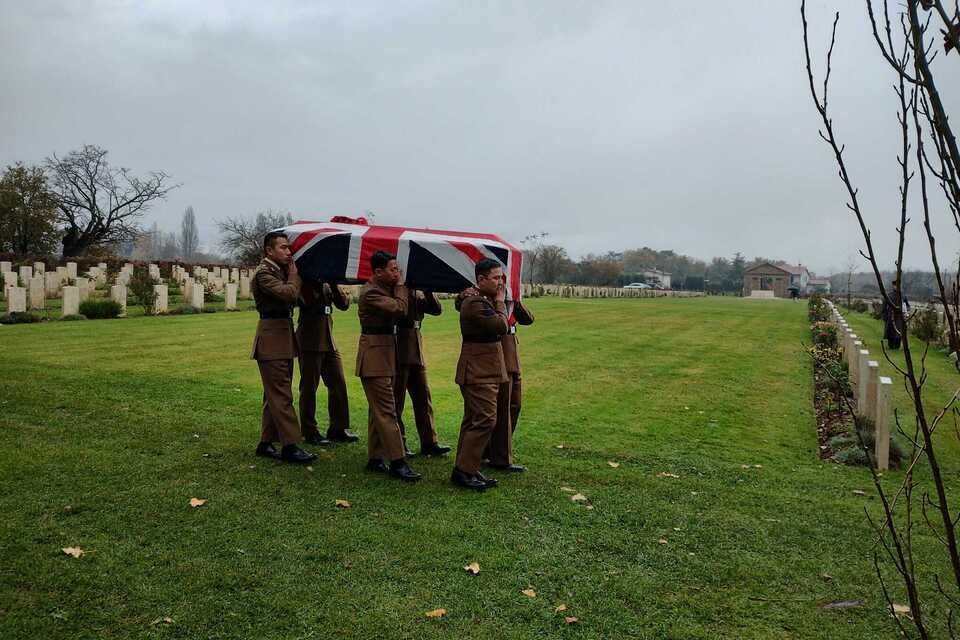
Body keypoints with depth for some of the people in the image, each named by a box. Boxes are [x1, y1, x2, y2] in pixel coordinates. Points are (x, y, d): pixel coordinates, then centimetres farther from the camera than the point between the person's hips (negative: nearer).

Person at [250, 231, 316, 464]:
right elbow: (289, 294, -25)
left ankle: (266, 443, 20)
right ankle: (290, 446, -7)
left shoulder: (280, 270, 16)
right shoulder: (264, 272, -12)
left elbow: (293, 295, 14)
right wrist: (294, 274, -8)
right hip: (272, 338, -9)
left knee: (275, 393, 13)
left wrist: (291, 273, 5)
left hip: (284, 337, 9)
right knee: (281, 395, -9)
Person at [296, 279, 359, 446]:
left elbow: (344, 304, 5)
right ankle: (310, 432, 10)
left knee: (339, 384, 7)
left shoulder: (327, 284, 13)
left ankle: (338, 429, 18)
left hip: (329, 341, 7)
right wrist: (318, 281, -17)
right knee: (309, 386, 1)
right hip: (310, 342, -6)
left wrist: (334, 285, -7)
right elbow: (308, 302, -22)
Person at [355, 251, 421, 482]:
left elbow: (401, 311, 10)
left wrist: (399, 286, 2)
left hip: (385, 354, 10)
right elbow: (400, 308, -25)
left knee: (378, 410, 13)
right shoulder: (370, 292, -16)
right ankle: (398, 462, -7)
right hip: (374, 356, -10)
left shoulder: (385, 289, 14)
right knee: (387, 411, -9)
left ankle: (374, 459, 21)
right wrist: (400, 285, -11)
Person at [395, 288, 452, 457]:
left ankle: (429, 443, 15)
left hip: (416, 353, 7)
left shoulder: (417, 292, 13)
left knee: (423, 396, 8)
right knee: (396, 400, 2)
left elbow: (437, 309, 4)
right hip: (398, 353, -7)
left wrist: (428, 291, -7)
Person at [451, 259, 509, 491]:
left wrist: (498, 301, 9)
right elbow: (501, 326, -21)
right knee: (485, 420, -11)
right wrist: (500, 302, -8)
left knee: (473, 420, 13)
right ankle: (463, 471, -3)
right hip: (479, 371, -10)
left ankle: (466, 469, 21)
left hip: (486, 370, 10)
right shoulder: (474, 302, -17)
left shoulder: (484, 301, 15)